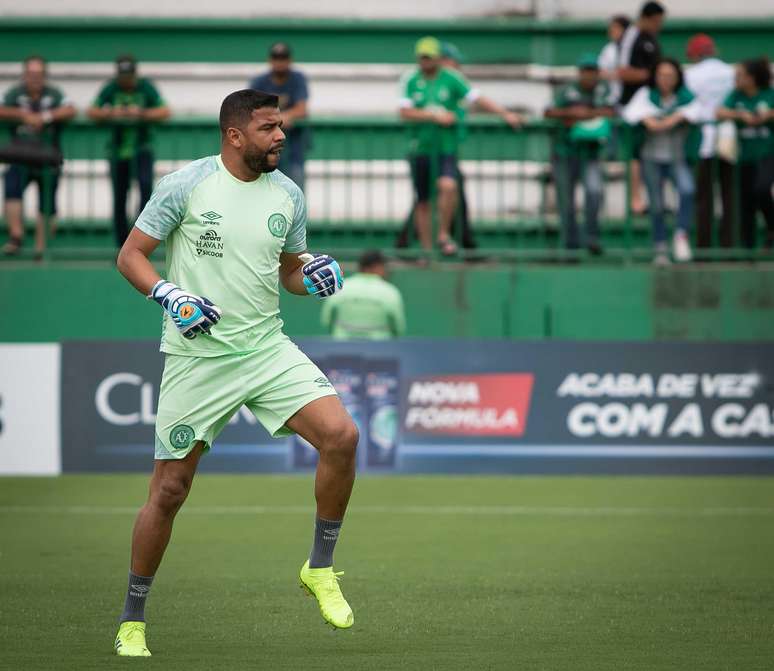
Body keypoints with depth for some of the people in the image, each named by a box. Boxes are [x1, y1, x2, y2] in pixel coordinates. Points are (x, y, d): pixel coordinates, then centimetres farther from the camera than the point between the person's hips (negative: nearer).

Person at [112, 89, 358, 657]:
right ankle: (132, 620, 18)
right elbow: (130, 254, -2)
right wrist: (169, 295, -18)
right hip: (197, 357, -3)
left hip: (267, 349, 3)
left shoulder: (288, 194, 6)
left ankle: (320, 568, 0)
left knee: (341, 435, -19)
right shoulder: (186, 185, -7)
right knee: (169, 489, 1)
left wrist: (312, 276, -4)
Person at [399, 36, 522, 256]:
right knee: (422, 202, 5)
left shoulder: (452, 79, -1)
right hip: (419, 148, 2)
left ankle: (444, 235, -12)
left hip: (446, 146, -2)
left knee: (448, 186, -27)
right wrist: (435, 116, -17)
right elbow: (405, 113, -8)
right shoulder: (410, 81, 2)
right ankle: (427, 250, 15)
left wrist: (505, 114, -18)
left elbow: (478, 99, -7)